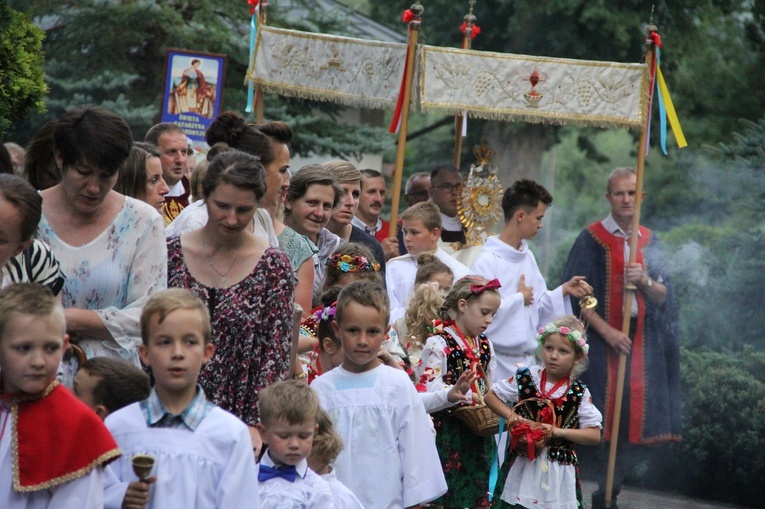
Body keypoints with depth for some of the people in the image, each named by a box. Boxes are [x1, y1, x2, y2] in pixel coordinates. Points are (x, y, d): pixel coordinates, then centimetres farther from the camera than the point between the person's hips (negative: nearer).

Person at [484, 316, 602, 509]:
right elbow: (491, 396, 10)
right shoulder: (525, 379, -2)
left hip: (558, 470, -1)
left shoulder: (579, 393, -3)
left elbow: (594, 435, -3)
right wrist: (511, 415, -8)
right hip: (522, 466, 1)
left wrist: (559, 431, -16)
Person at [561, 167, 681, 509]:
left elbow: (663, 296, 8)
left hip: (642, 343, 4)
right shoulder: (592, 239, -2)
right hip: (600, 340, -4)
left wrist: (644, 281, -13)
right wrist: (607, 331, -15)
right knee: (599, 428, -9)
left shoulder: (648, 241, 11)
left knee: (636, 423, -2)